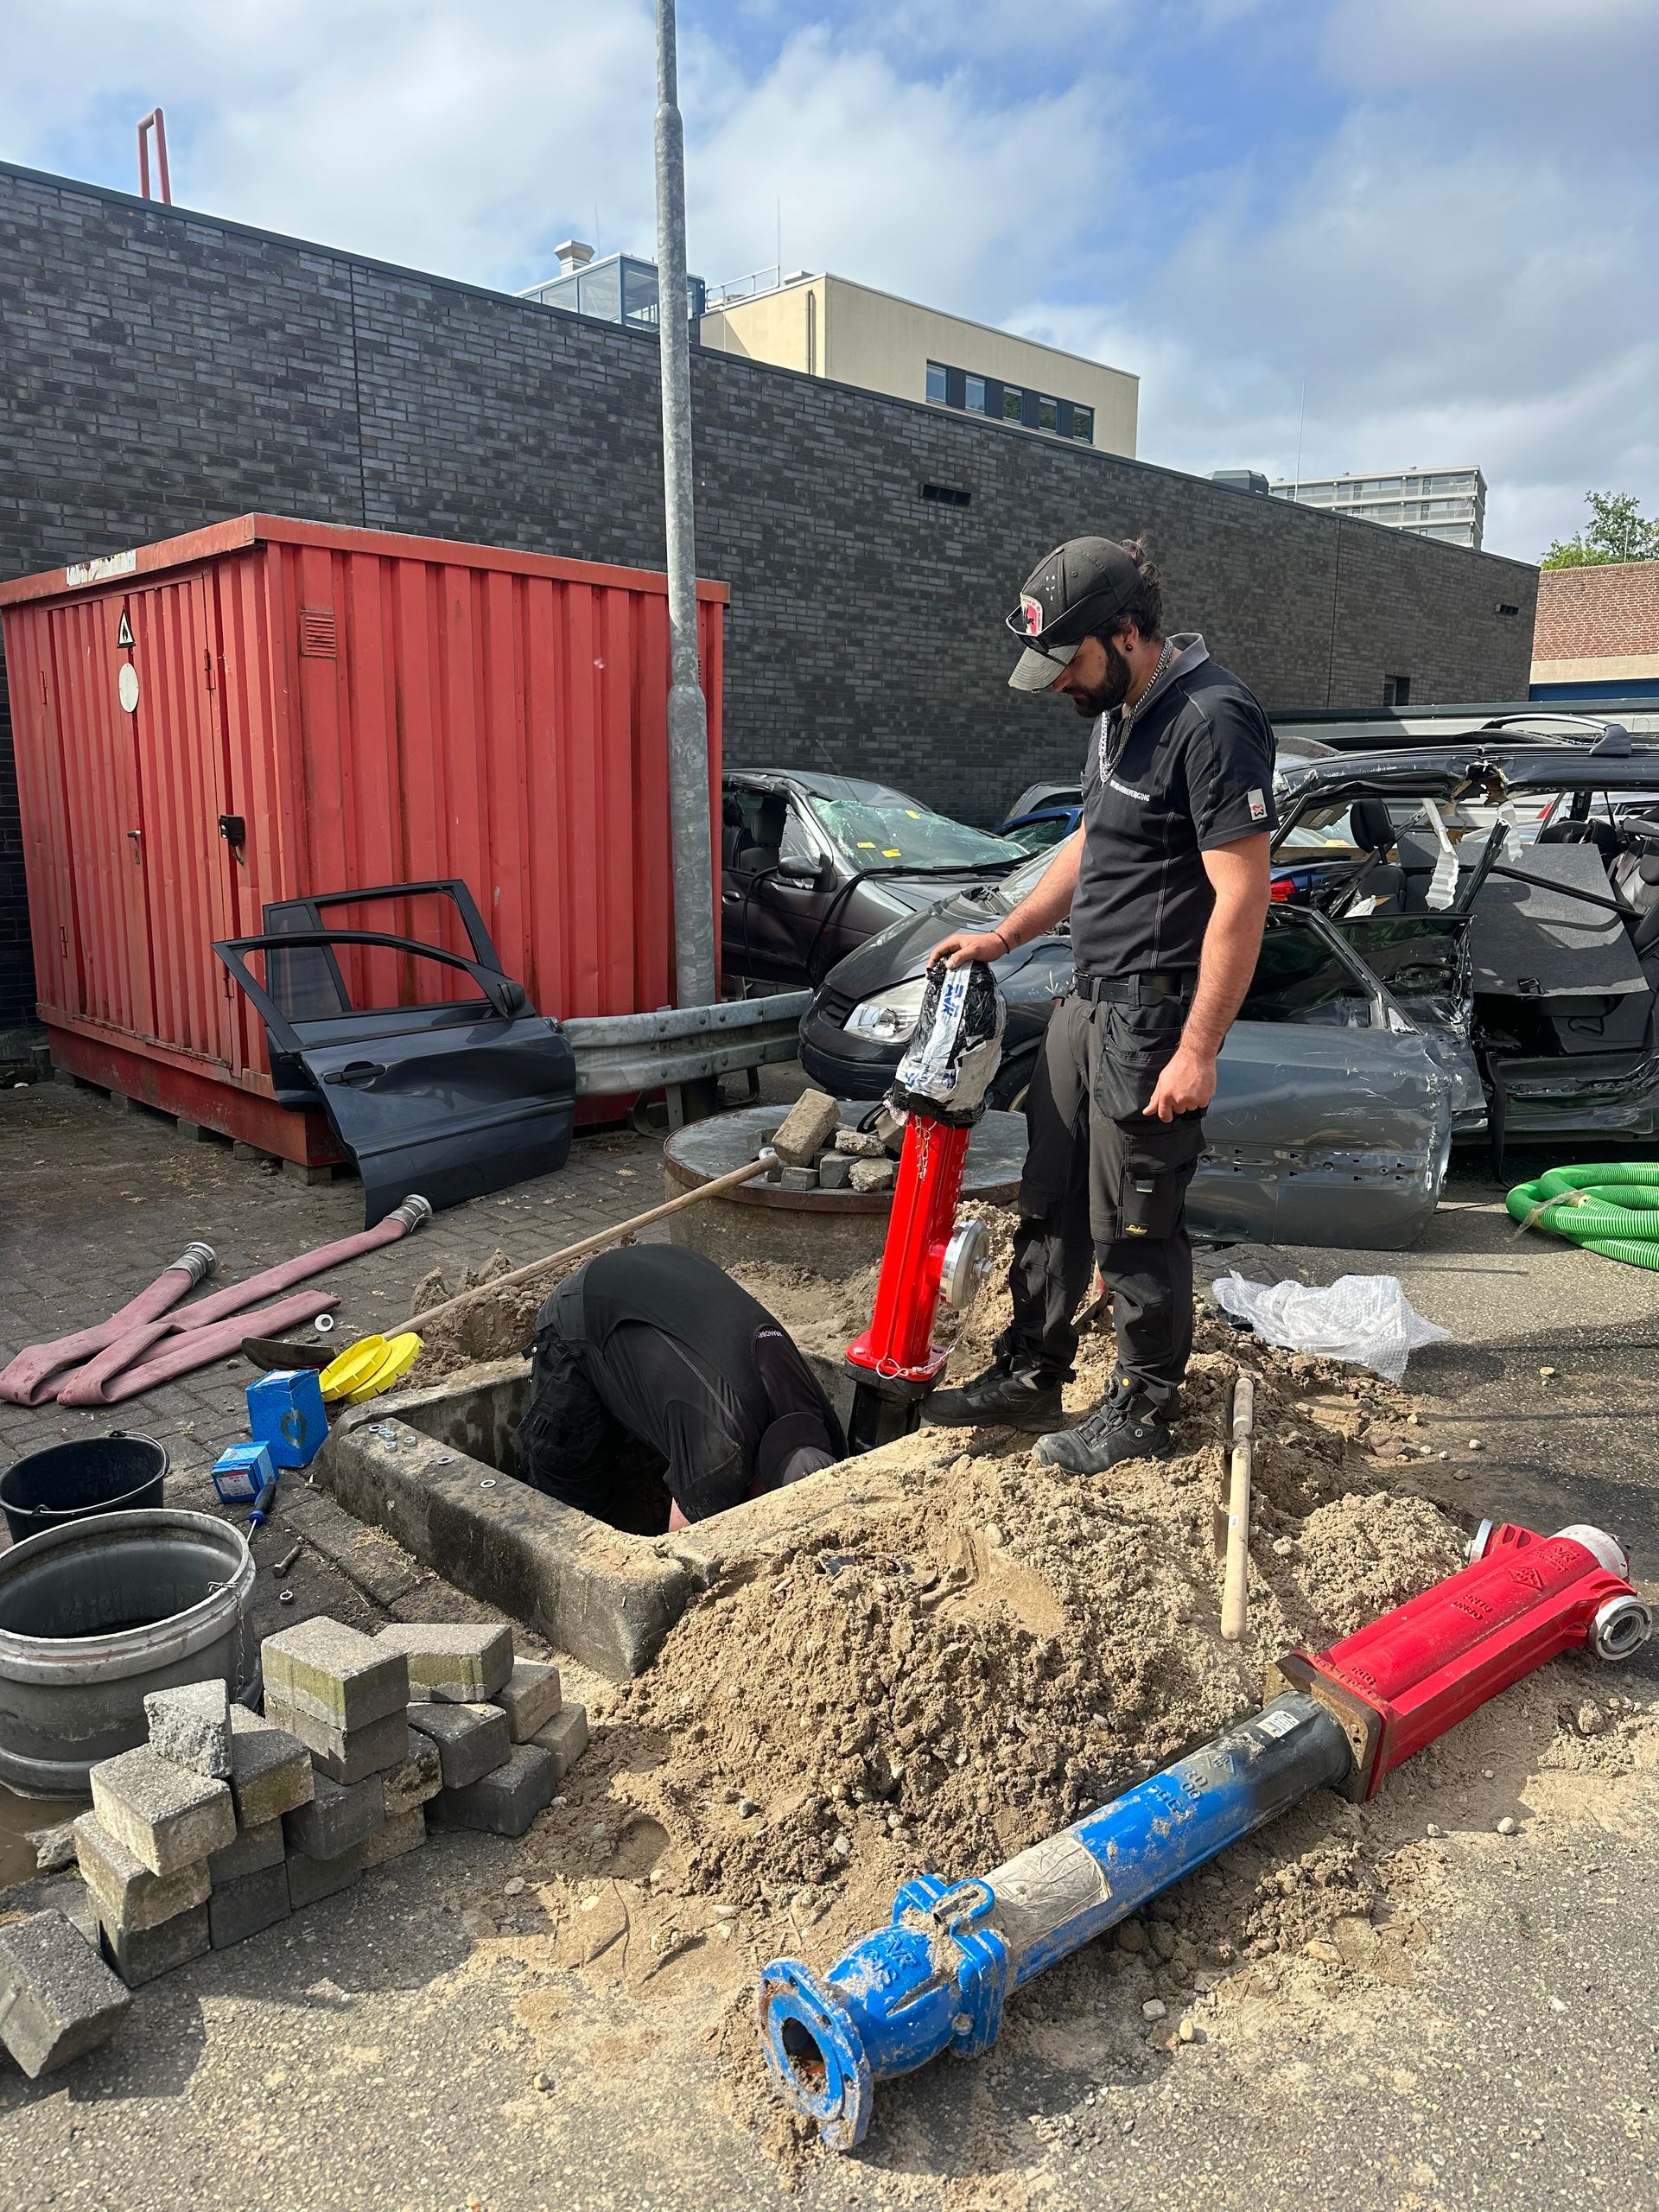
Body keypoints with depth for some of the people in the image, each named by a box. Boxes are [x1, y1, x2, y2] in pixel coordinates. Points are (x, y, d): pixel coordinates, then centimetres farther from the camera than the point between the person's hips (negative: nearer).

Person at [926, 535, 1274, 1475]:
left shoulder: (1212, 721, -19)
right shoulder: (1118, 709, 12)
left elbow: (1242, 897, -22)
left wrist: (1197, 1051, -22)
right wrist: (1005, 936, 24)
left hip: (1155, 1017, -9)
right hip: (1089, 1001, 10)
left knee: (1136, 1229, 3)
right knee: (1052, 1205, 17)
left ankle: (1146, 1411, 22)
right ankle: (1030, 1377, 32)